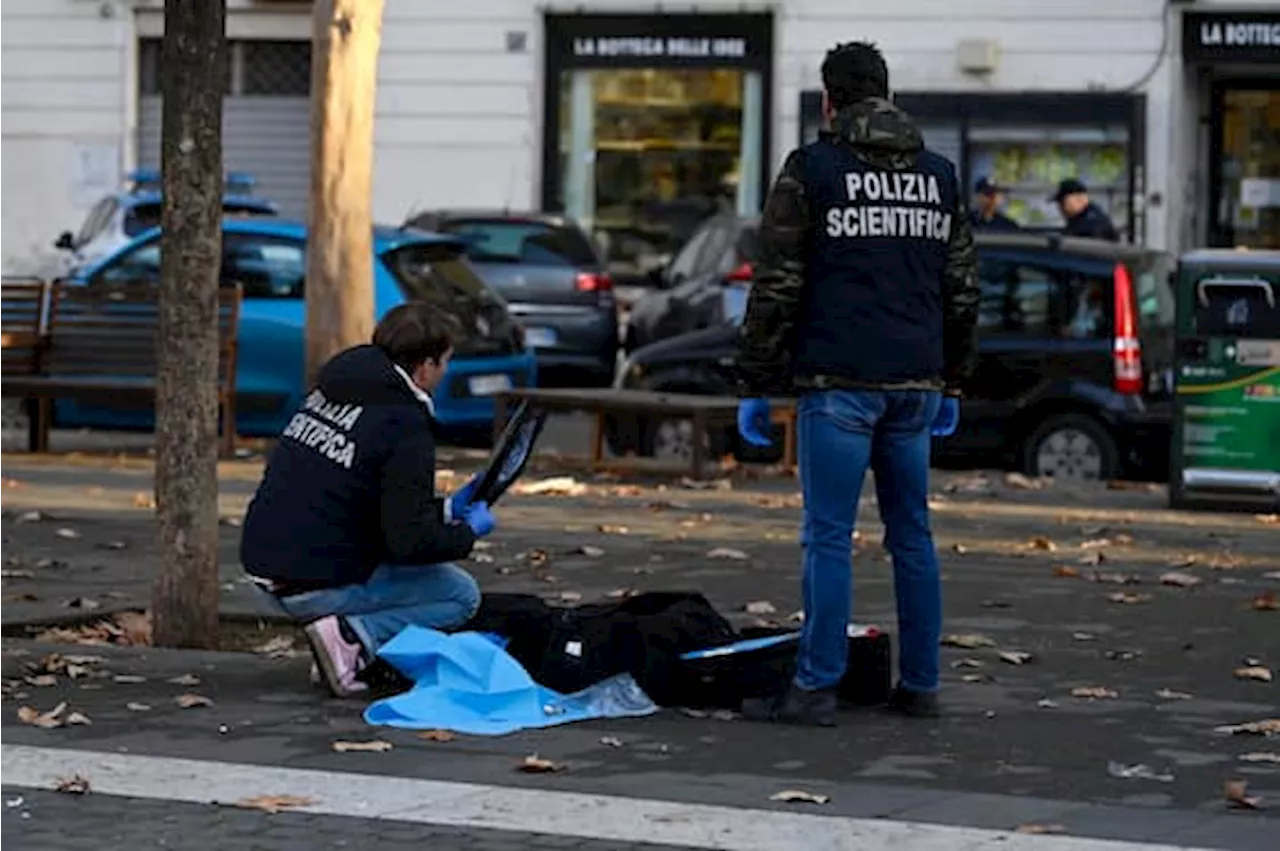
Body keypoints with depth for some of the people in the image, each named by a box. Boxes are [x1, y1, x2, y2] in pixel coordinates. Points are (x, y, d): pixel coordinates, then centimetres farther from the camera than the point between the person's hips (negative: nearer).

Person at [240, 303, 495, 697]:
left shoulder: (327, 390, 10)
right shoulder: (406, 430, -15)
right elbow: (410, 543, -18)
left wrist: (444, 509, 22)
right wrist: (468, 532, 1)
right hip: (321, 585, -8)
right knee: (462, 595, 6)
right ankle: (355, 637, -12)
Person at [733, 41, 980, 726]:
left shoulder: (812, 170, -3)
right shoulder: (939, 175, 14)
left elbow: (777, 287, -5)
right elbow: (962, 289, 18)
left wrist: (755, 385, 0)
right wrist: (951, 383, 25)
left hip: (840, 381, -5)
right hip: (916, 382, 5)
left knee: (828, 536, -4)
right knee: (912, 533, 11)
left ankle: (816, 689, -5)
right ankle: (919, 684, 15)